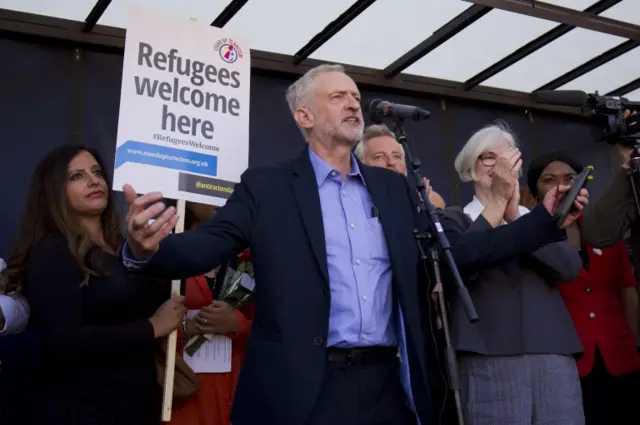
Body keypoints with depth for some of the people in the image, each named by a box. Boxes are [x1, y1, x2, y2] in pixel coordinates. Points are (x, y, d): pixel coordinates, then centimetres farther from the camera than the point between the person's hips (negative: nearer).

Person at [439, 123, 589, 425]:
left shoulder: (535, 217, 17)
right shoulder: (454, 219, 8)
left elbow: (569, 268, -1)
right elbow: (462, 261, -14)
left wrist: (514, 218, -10)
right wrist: (498, 200, -13)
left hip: (555, 357, 4)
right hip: (490, 362, -3)